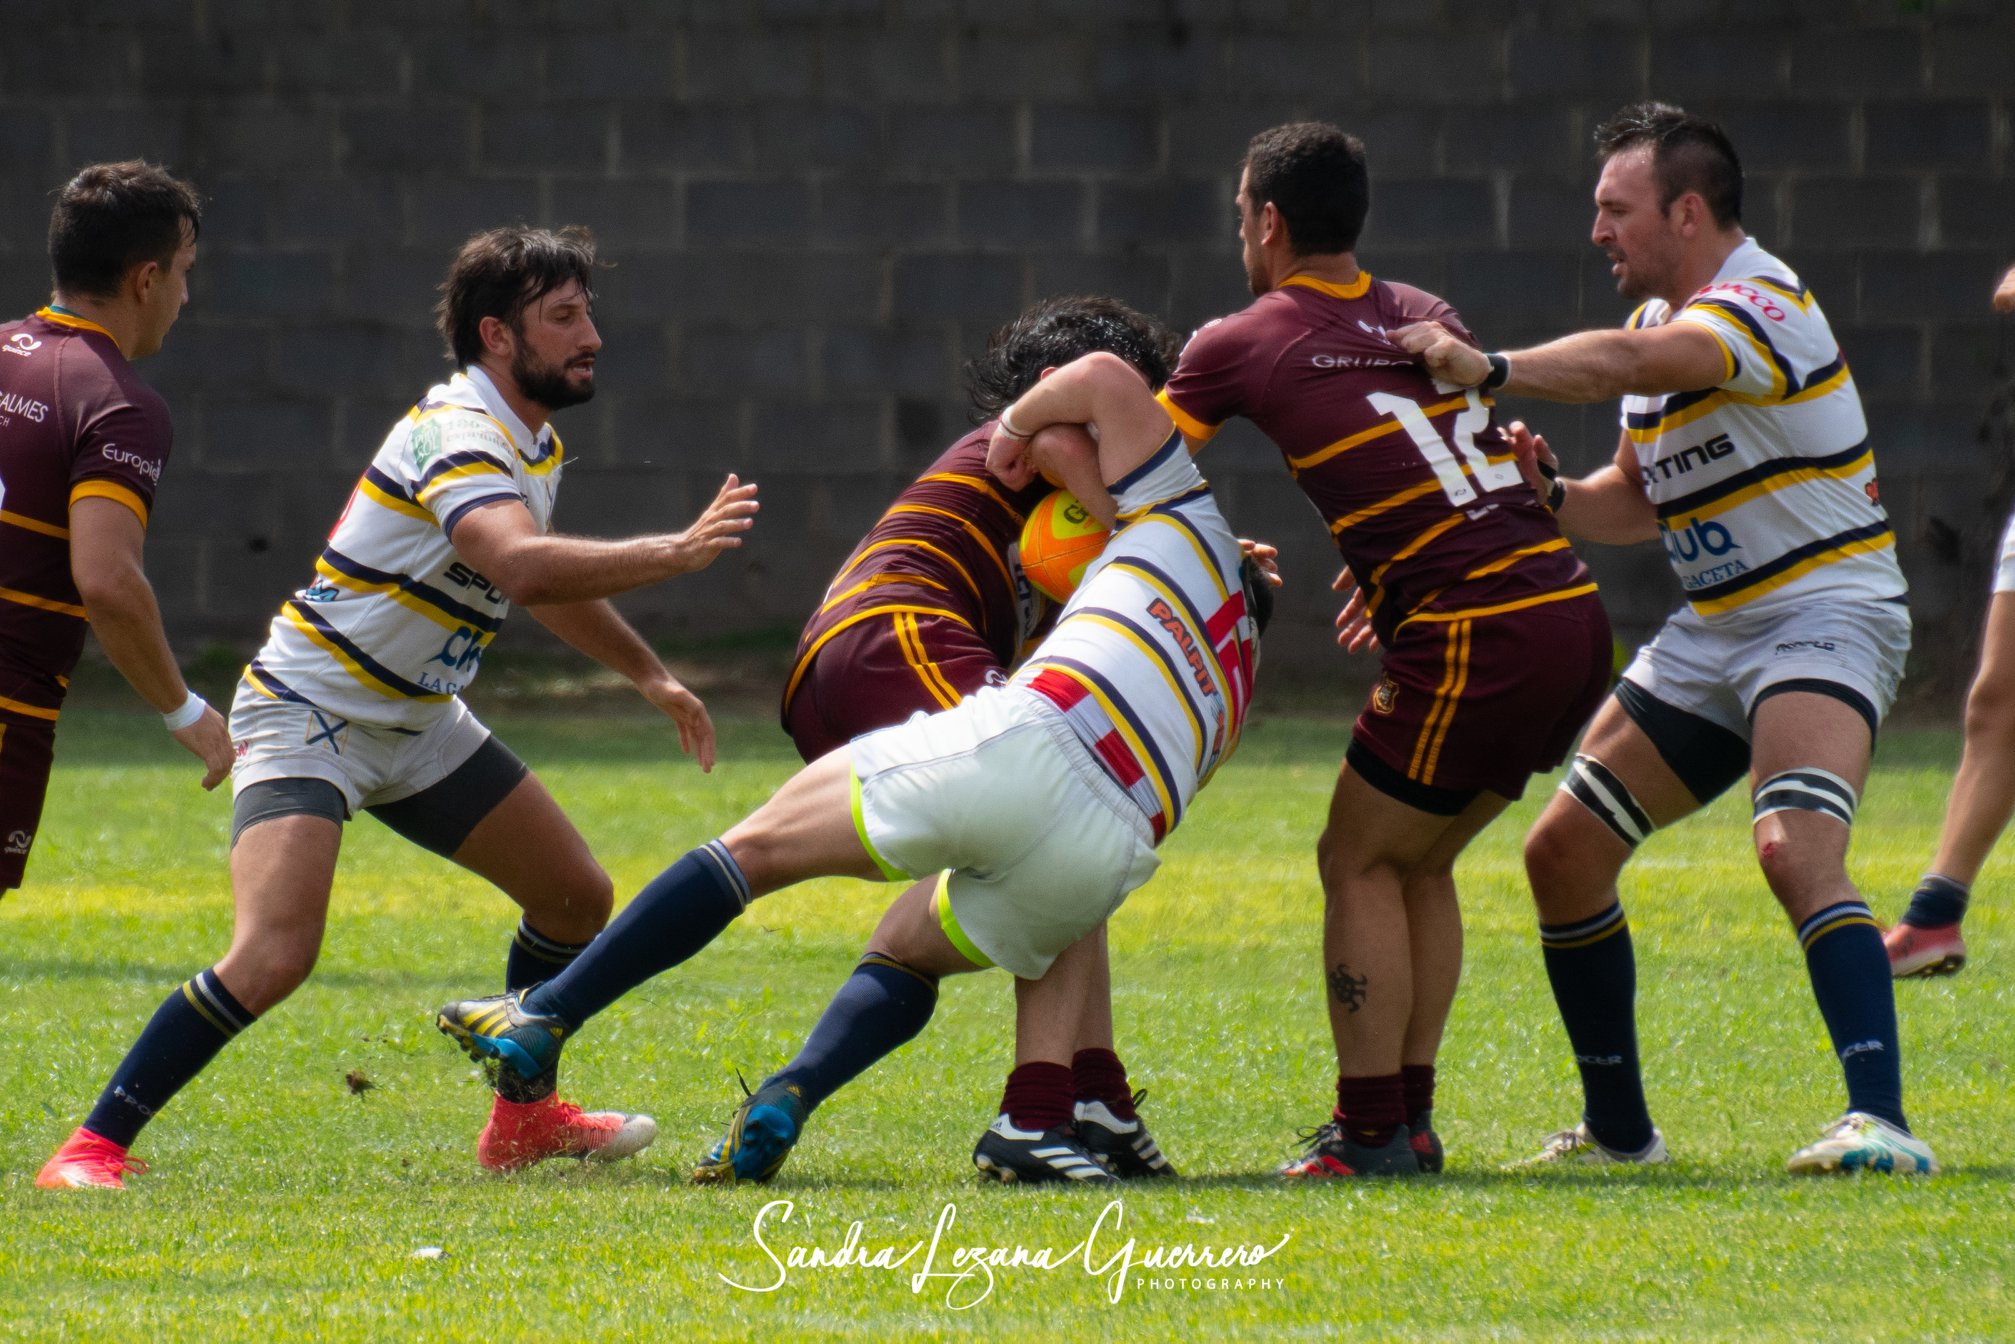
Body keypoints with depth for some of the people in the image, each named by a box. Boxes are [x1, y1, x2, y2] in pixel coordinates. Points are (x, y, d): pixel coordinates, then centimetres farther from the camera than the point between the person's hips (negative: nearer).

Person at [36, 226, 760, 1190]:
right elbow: (522, 568, -43)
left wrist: (651, 677, 31)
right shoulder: (456, 434, -24)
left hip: (415, 724, 10)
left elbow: (548, 581, 29)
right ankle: (95, 1146, -16)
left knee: (575, 896, 12)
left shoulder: (536, 446, 8)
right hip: (308, 714, -10)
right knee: (273, 956, -25)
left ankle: (524, 1115, 29)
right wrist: (675, 552, -44)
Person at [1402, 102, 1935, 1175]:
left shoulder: (1762, 306, -19)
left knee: (1795, 848, -32)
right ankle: (1618, 1127, 18)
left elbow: (1631, 365, -39)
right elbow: (1640, 500, 17)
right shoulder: (1666, 320, 11)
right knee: (1563, 853, 7)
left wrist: (1490, 369, -43)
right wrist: (1549, 497, -2)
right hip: (1712, 633, 10)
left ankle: (1878, 1120, -37)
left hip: (1826, 615, -10)